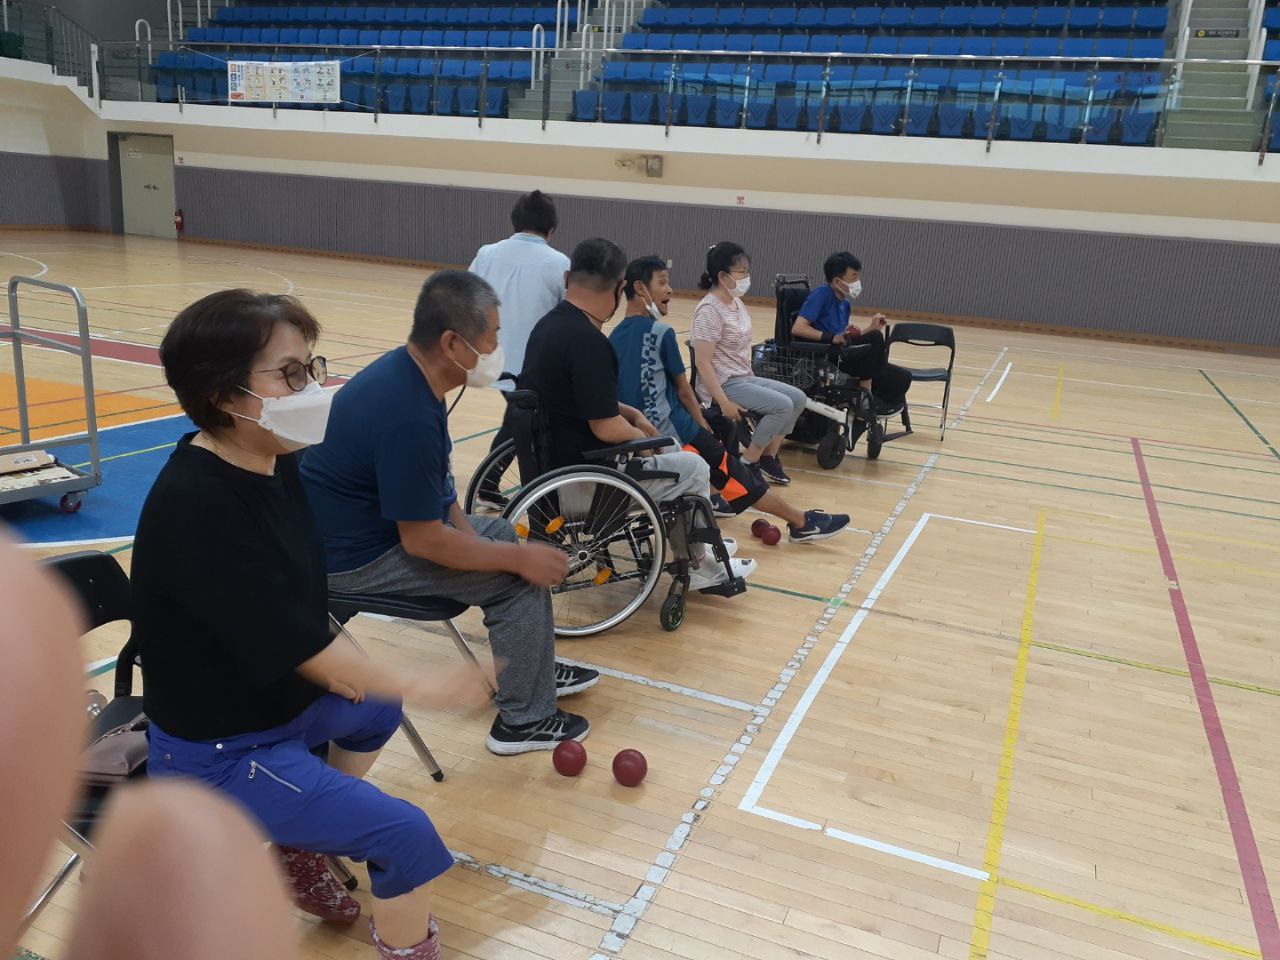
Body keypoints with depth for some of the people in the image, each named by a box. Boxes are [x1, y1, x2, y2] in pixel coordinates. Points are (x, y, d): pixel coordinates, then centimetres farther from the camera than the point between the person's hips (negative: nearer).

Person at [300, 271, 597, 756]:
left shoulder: (403, 370, -1)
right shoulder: (408, 417, -31)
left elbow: (436, 485, 9)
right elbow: (423, 540, -27)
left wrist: (469, 534, -2)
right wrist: (519, 557, -17)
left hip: (362, 526, 10)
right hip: (357, 559, -10)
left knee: (500, 532, 19)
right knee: (524, 577, -9)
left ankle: (534, 666, 33)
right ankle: (523, 720, 7)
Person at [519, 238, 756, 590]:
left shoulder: (550, 324, 4)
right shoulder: (587, 340, -26)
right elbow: (605, 428, -25)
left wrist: (632, 414, 9)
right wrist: (640, 435, -5)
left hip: (556, 456, 10)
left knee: (667, 451, 24)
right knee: (694, 469, 6)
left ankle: (696, 549, 34)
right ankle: (695, 565, 26)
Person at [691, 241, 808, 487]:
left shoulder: (737, 302, 9)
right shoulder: (710, 310, -18)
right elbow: (702, 362, -22)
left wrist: (752, 380, 8)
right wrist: (724, 402, -25)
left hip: (744, 377, 9)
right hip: (724, 383, -9)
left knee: (797, 398, 2)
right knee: (782, 405, -20)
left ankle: (768, 457, 11)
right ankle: (748, 463, -6)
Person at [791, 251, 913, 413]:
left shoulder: (845, 304, 14)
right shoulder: (821, 295, -10)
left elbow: (847, 339, 15)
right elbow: (797, 328, -20)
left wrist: (870, 328, 3)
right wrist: (833, 337, -25)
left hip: (841, 357, 8)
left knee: (902, 377, 2)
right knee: (876, 339, -26)